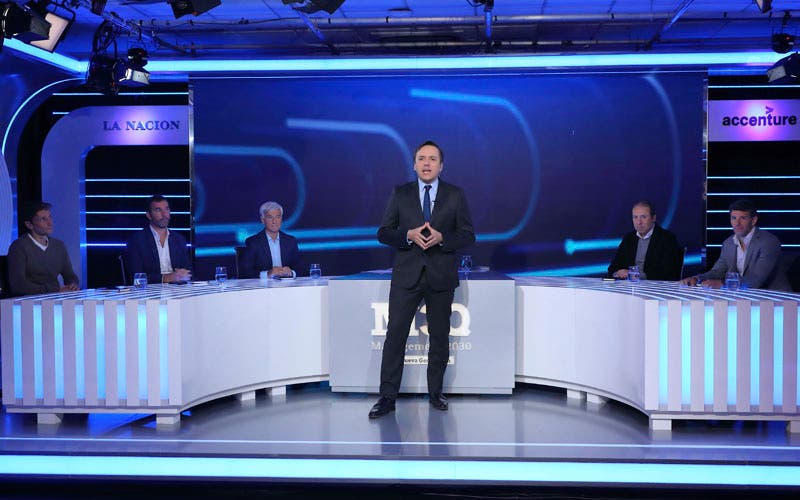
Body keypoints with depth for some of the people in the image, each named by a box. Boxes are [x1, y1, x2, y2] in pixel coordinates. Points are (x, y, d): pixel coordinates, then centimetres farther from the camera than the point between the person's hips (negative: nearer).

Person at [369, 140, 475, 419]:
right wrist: (409, 236, -15)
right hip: (407, 274, 0)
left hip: (441, 276, 1)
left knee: (439, 336, 8)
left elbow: (468, 235, 2)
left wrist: (441, 238, -16)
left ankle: (435, 393, 22)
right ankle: (387, 397, -2)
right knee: (395, 333, -5)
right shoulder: (400, 194, 6)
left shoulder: (455, 195, 5)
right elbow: (383, 233, 4)